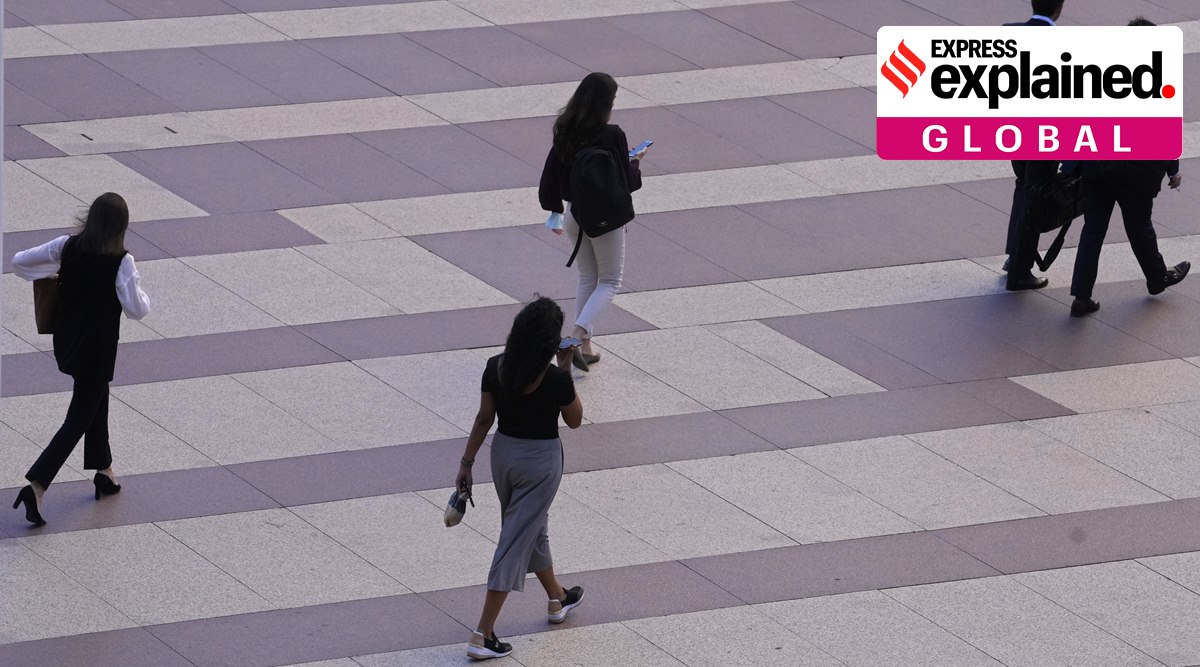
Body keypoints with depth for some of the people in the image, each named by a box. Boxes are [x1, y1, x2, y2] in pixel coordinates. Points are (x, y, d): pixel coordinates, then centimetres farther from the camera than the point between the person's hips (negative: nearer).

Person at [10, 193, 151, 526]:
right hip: (97, 349, -6)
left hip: (66, 343, 6)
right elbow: (137, 309, -18)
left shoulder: (68, 247, -7)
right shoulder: (121, 262, -21)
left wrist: (53, 276, 11)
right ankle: (36, 486, -12)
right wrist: (136, 286, 2)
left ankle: (104, 471, 38)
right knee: (78, 420, 0)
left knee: (96, 402, 26)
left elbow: (20, 262, -3)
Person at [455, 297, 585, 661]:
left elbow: (484, 418, -2)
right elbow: (574, 420, -6)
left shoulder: (496, 368, -9)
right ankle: (483, 635, -3)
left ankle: (557, 598, 49)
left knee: (533, 527, 27)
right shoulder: (555, 379, -22)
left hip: (503, 452, 6)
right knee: (515, 540, -1)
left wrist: (466, 463, 6)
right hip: (541, 458, -6)